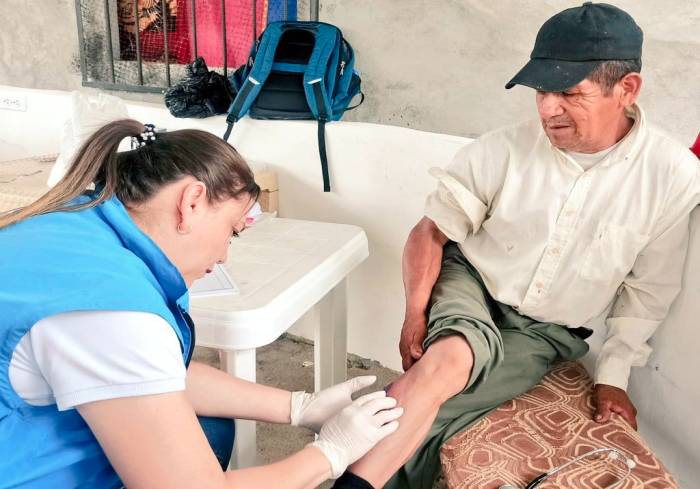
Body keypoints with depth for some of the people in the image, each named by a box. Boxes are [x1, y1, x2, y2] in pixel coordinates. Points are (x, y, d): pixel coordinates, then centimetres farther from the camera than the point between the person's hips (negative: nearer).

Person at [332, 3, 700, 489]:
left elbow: (648, 289, 0)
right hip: (470, 285, 0)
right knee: (450, 356, -36)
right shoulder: (503, 150, -16)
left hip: (545, 334, 1)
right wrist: (416, 312, -17)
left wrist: (613, 375, 1)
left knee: (429, 419, -25)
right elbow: (432, 231, -5)